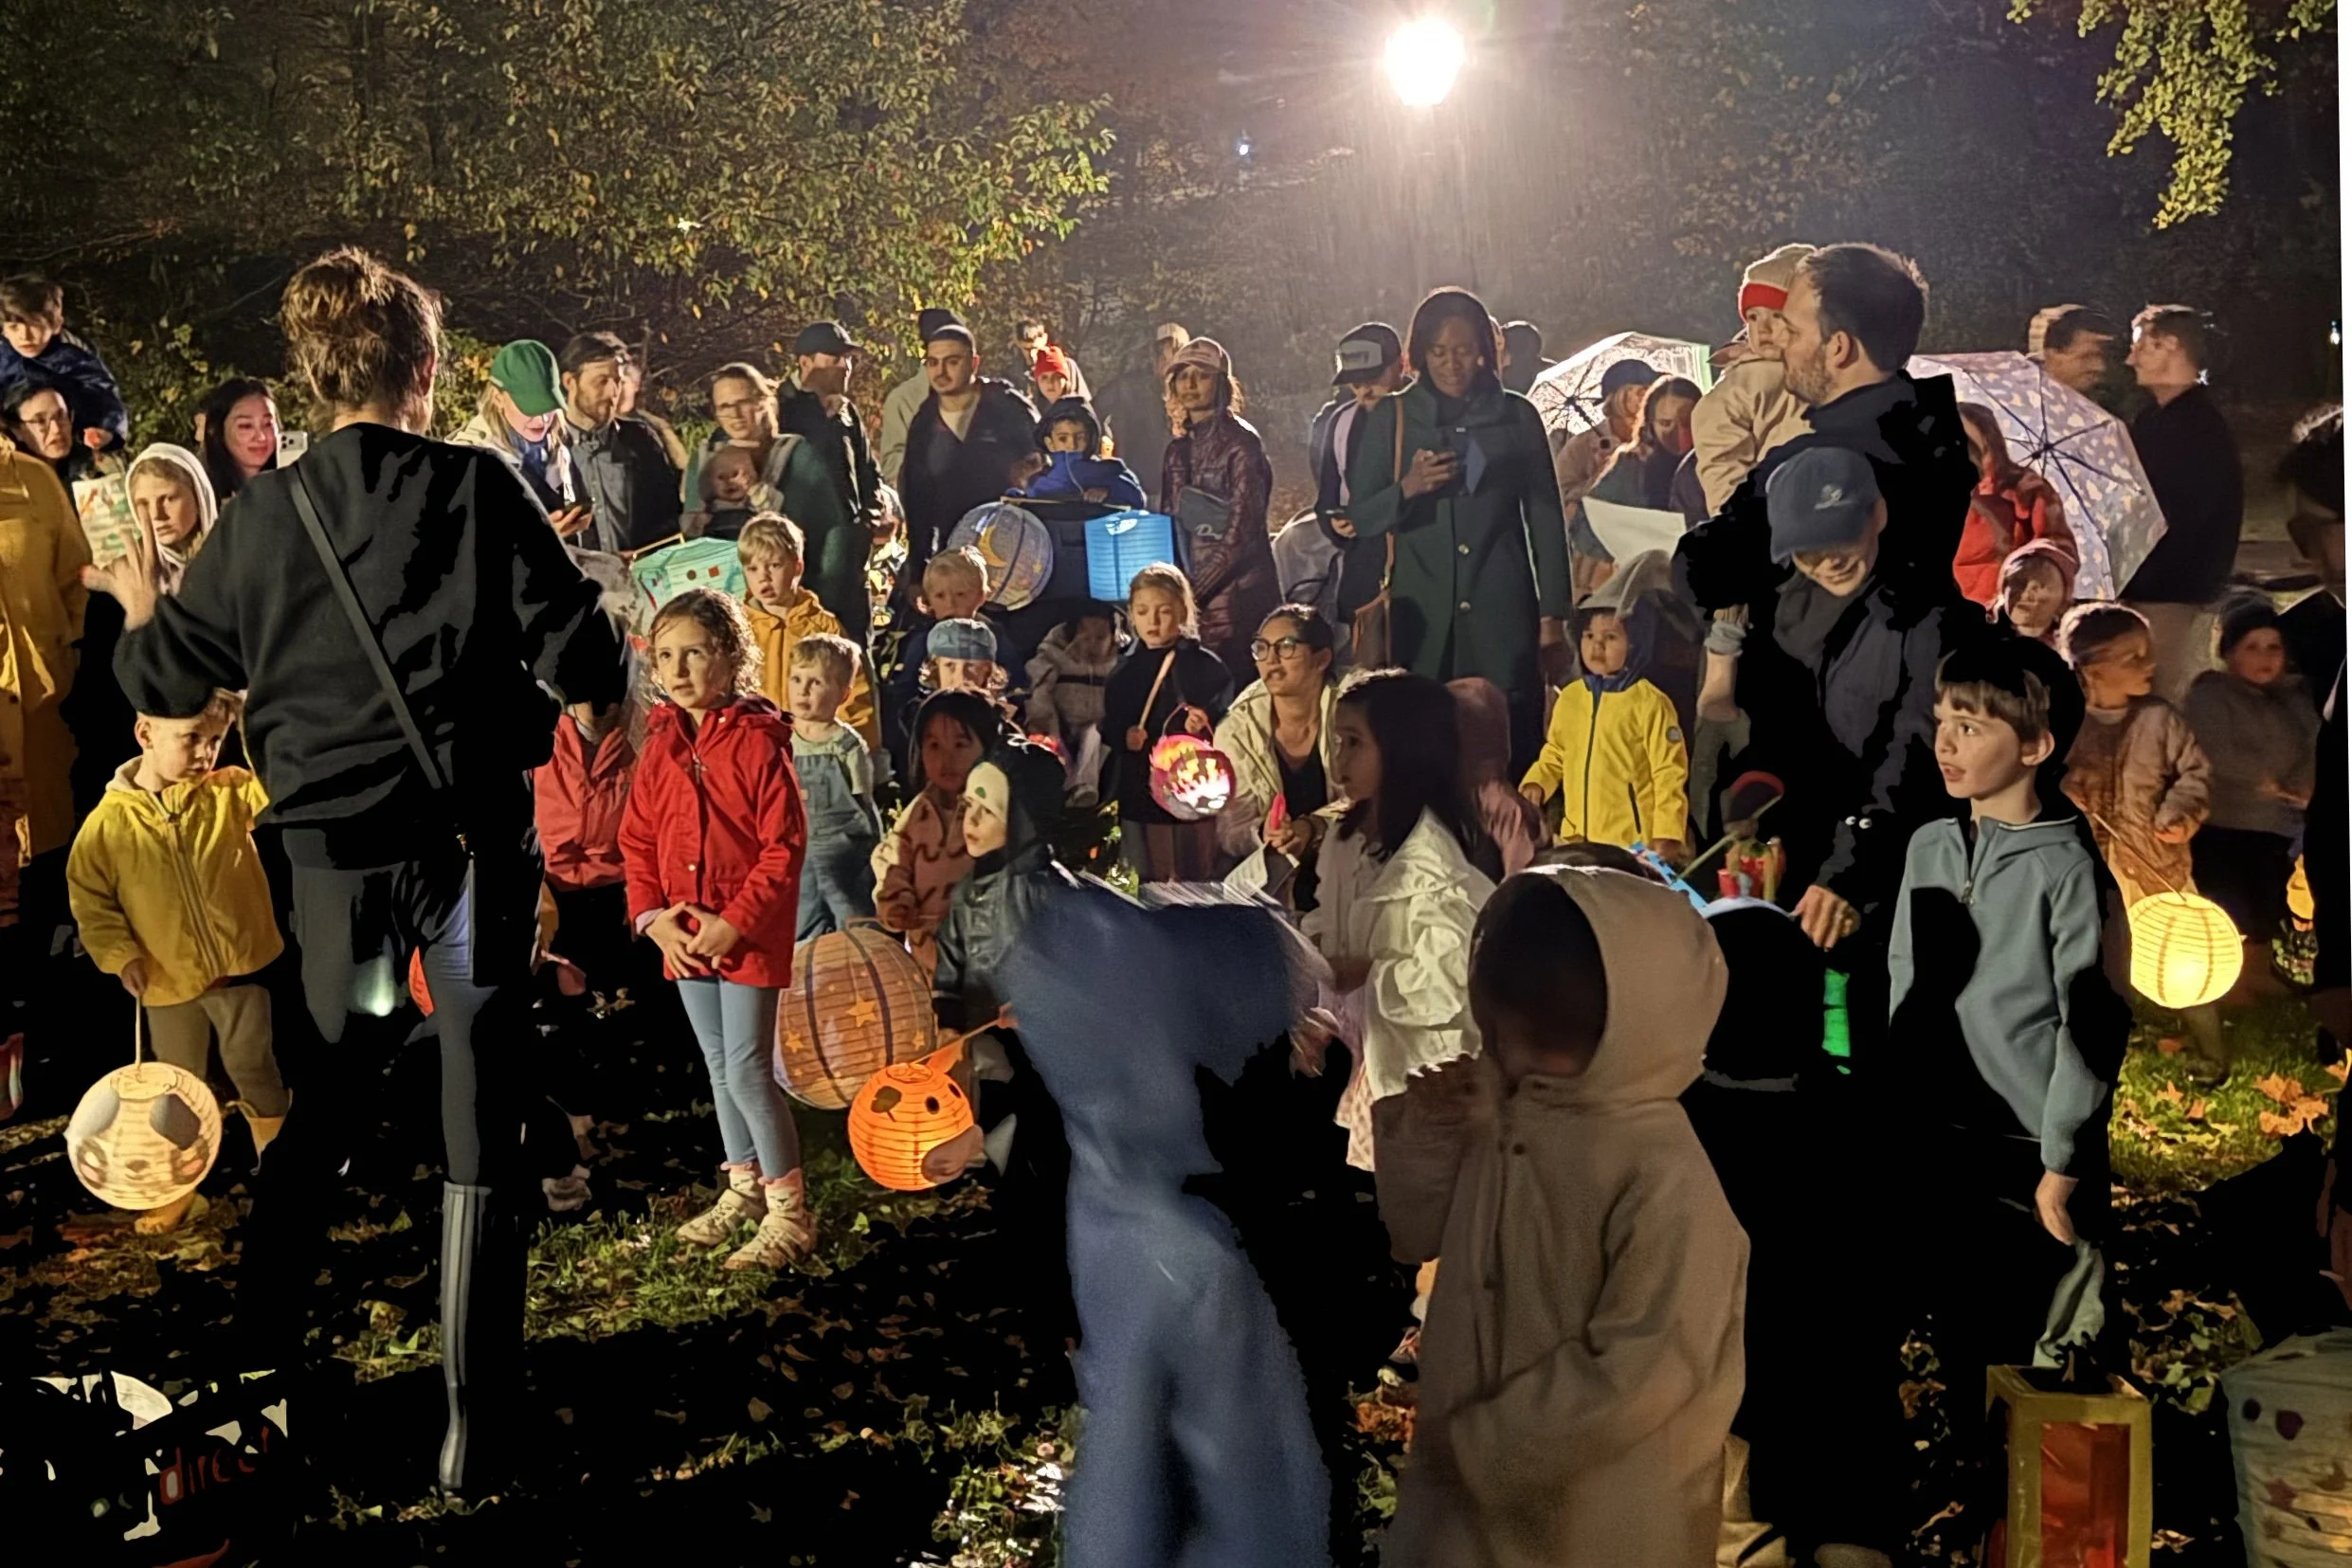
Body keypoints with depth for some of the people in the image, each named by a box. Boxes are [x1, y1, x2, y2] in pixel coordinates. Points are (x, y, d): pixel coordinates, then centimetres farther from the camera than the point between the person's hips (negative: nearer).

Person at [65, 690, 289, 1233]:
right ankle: (179, 1195, 31)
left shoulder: (232, 790, -6)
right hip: (168, 982, 1)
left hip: (243, 968, 0)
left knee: (256, 1073, 13)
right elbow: (88, 897, 0)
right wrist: (120, 955, -10)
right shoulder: (108, 821, -7)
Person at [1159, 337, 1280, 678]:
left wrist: (1197, 589, -17)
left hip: (1234, 588, -6)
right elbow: (1169, 523, 16)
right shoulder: (1179, 449, 14)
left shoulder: (1240, 440, -5)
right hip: (1188, 592, 6)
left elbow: (1242, 529, -12)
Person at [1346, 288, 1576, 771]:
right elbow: (1360, 519, 8)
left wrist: (1553, 619, 4)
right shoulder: (1391, 418, 10)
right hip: (1422, 617, 0)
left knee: (1511, 745, -6)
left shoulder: (1516, 416, 10)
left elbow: (1545, 519, 10)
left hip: (1503, 612, 0)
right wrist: (1407, 488, -13)